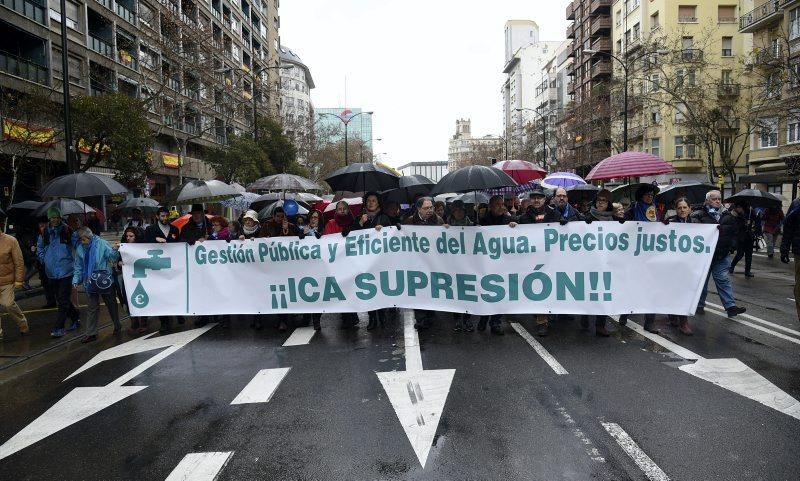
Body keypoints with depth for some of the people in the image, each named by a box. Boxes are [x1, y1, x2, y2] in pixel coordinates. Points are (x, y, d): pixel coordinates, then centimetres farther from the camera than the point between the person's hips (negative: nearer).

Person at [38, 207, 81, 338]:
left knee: (63, 301, -6)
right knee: (60, 299, 14)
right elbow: (39, 247, 21)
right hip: (52, 272, 5)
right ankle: (75, 318, 29)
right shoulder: (45, 232, 6)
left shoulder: (67, 230, -5)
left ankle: (59, 328, -3)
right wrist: (43, 259, 8)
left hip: (65, 270, -5)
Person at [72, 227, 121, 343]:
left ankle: (117, 326, 29)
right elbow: (78, 266, 11)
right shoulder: (80, 248, 3)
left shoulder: (102, 244, -10)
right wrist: (76, 280, 2)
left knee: (111, 304, 13)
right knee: (91, 308, 7)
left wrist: (115, 250, -33)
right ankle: (91, 333, 12)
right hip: (89, 283, 4)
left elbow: (113, 258, -13)